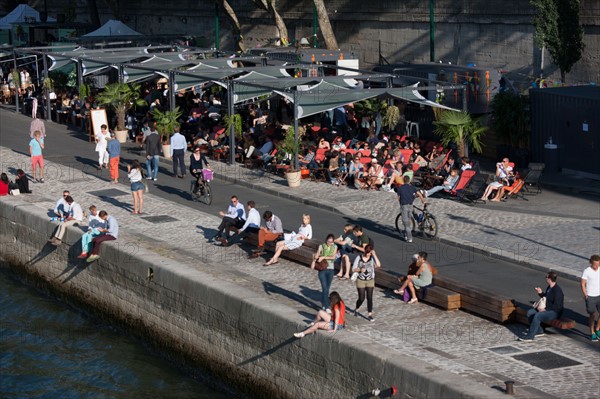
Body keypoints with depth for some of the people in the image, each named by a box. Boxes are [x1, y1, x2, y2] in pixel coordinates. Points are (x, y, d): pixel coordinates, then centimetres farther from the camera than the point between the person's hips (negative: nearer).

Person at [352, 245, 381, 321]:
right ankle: (356, 309, 30)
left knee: (370, 298, -3)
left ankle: (369, 314, 3)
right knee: (361, 298, 1)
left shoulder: (372, 258, -5)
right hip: (360, 281, -1)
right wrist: (360, 269, -23)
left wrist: (374, 255, -21)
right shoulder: (359, 258, -5)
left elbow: (378, 265, -22)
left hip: (370, 281, 1)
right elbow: (353, 269, -3)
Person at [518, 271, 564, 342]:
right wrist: (541, 293, 9)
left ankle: (529, 337, -29)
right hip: (546, 309, 10)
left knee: (537, 316, -31)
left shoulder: (557, 290, -19)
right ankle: (539, 331, 1)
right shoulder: (549, 287, 11)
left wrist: (545, 309, -24)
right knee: (530, 312, -5)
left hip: (554, 312, -10)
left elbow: (557, 306, -23)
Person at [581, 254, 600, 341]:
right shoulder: (587, 271, -12)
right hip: (590, 297, -4)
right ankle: (592, 333, 15)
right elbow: (583, 284, -9)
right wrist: (586, 295, -16)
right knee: (593, 315, 0)